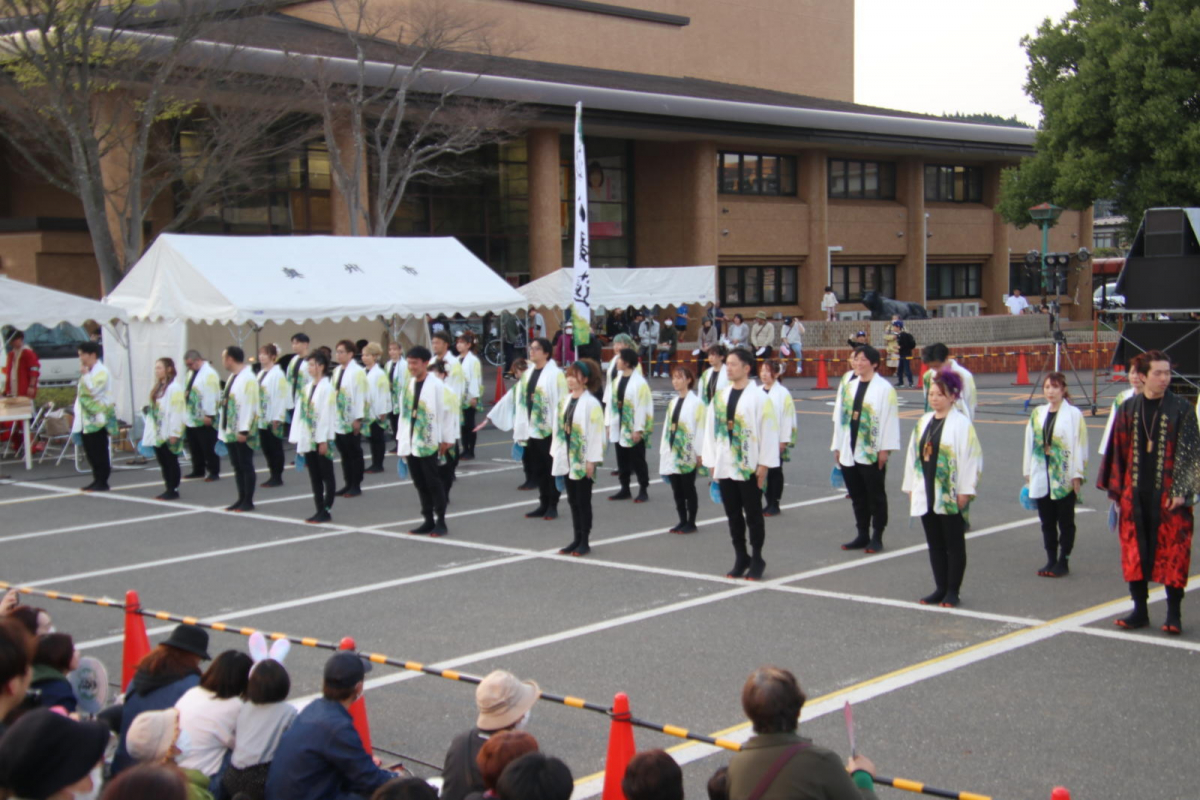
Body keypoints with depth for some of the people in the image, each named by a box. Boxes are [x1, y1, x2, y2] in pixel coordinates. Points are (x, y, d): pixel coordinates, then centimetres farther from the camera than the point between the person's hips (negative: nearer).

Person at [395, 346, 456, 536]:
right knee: (420, 484, 10)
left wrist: (447, 439, -5)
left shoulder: (436, 385, -10)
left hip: (428, 443, -6)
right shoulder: (409, 384, 10)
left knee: (433, 483, -2)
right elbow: (404, 412, 12)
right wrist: (402, 440, 11)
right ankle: (428, 521, 16)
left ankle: (440, 522, 5)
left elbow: (447, 412, -8)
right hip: (410, 443, 6)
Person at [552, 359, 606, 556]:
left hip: (583, 460, -7)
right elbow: (559, 427, 13)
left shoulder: (591, 403, -13)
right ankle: (577, 539, 20)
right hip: (567, 458, 7)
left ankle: (584, 542, 9)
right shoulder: (565, 400, 9)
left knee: (583, 501, 0)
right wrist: (557, 454, 10)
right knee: (572, 500, 12)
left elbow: (596, 433, -15)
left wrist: (592, 460, -16)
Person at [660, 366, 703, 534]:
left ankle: (691, 523, 10)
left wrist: (699, 453, -13)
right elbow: (667, 426, 14)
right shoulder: (672, 403, 13)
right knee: (677, 490, 10)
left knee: (688, 489, 1)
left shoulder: (696, 403, -10)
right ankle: (682, 521, 18)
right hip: (672, 453, 7)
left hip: (688, 455, -7)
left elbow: (700, 429, -12)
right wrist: (664, 450, 11)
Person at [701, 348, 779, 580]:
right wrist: (712, 462, 8)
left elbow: (768, 431, -10)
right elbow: (711, 428, 10)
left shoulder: (758, 397, -9)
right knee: (733, 514, 11)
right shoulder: (721, 396, 8)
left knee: (753, 515, 3)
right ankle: (741, 559, 22)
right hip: (725, 466, 5)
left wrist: (764, 464, -11)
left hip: (749, 467, -5)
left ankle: (757, 560, 15)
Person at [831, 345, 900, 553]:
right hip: (849, 452, 6)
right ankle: (862, 534, 22)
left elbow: (890, 419, -10)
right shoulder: (848, 385, 9)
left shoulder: (884, 388, -9)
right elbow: (840, 416, 12)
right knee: (857, 495, 12)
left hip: (872, 452, -6)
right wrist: (837, 446, 11)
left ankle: (876, 537, 12)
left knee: (876, 496, 3)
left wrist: (885, 448, -12)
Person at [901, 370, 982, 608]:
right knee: (935, 544, 11)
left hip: (950, 496, -6)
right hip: (926, 494, 6)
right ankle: (940, 588, 19)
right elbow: (913, 454, 16)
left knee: (954, 544, 3)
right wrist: (910, 486, 13)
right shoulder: (924, 422, 11)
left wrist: (965, 491, -14)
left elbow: (971, 458, -12)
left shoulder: (961, 424, -10)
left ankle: (952, 591, 10)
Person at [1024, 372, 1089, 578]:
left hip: (1064, 478, -5)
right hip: (1042, 476, 5)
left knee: (1065, 521, 4)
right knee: (1047, 521, 10)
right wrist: (1028, 473, 10)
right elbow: (1030, 443, 11)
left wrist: (1077, 476, -11)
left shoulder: (1073, 414, -7)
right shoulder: (1037, 414, 8)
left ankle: (1063, 562, 12)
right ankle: (1051, 560, 19)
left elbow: (1079, 446, -8)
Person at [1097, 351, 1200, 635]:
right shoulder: (1128, 409, 6)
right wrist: (1115, 489, 7)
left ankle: (1174, 614, 10)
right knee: (1134, 552, 6)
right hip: (1134, 495, 3)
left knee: (1173, 552, 0)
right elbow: (1117, 450, 9)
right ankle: (1139, 610, 18)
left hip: (1168, 495, -3)